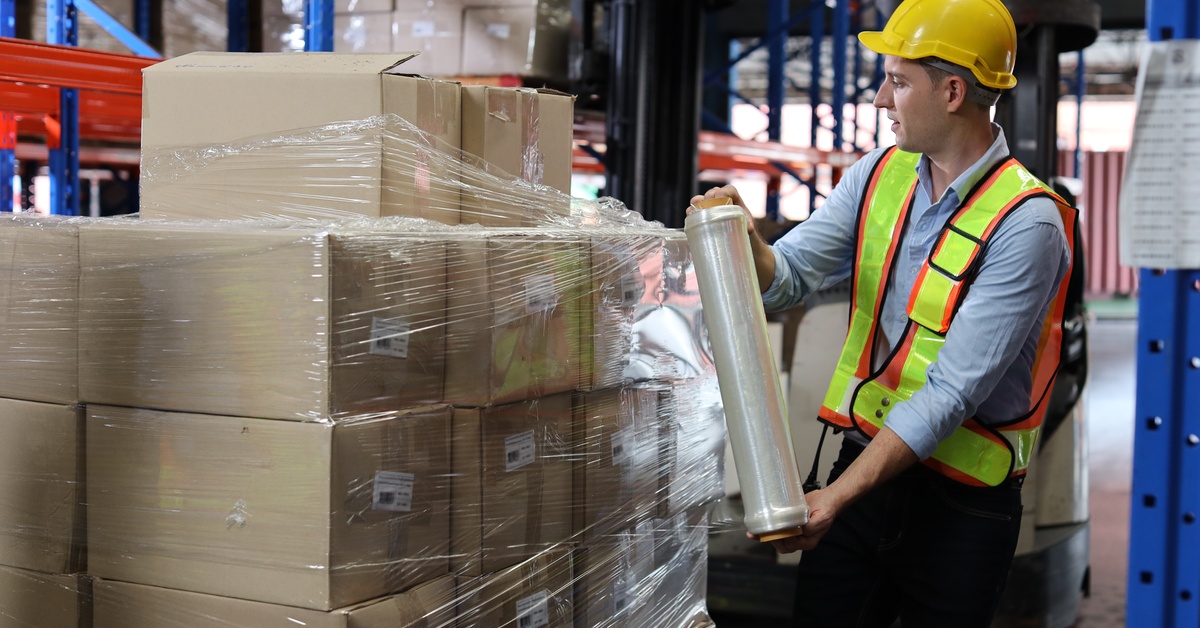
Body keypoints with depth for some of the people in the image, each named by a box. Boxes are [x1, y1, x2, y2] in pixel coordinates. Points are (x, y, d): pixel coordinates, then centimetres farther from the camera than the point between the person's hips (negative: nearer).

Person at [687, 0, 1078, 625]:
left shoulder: (1026, 223, -18)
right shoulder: (879, 174, 3)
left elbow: (952, 392, -23)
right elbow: (790, 276, 1)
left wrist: (840, 495, -28)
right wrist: (746, 241, -22)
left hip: (960, 503, -5)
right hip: (863, 462, 5)